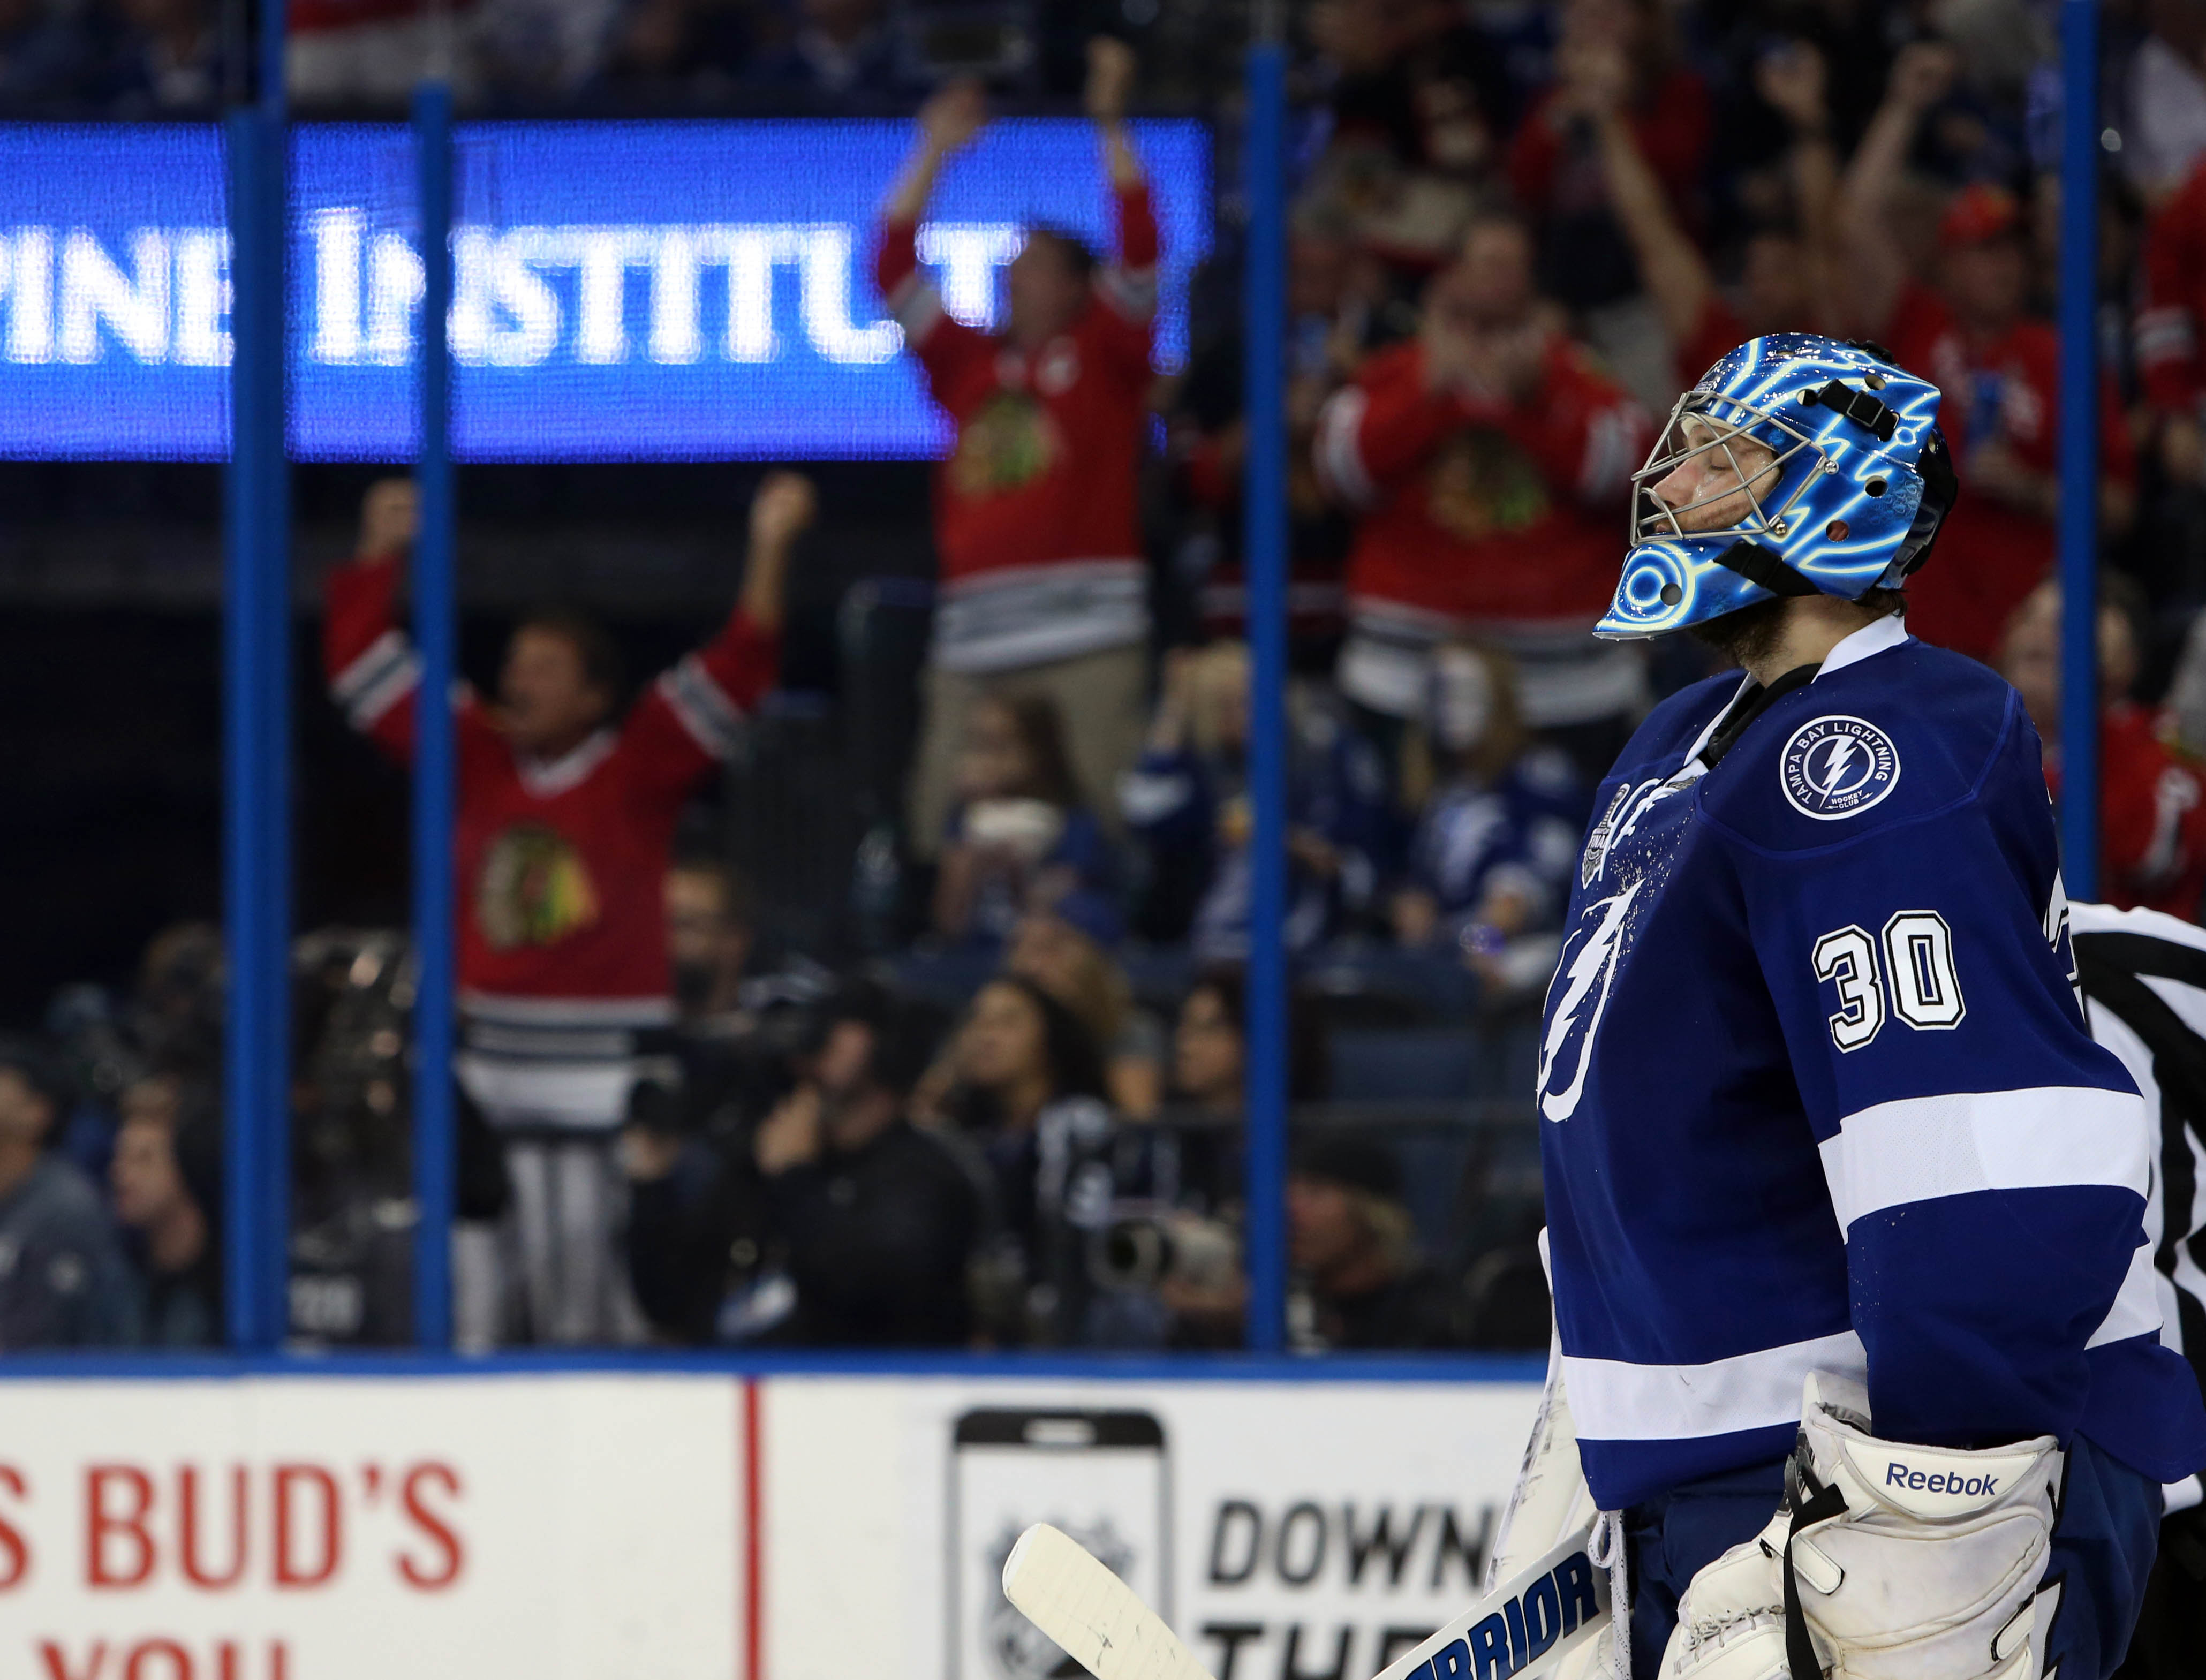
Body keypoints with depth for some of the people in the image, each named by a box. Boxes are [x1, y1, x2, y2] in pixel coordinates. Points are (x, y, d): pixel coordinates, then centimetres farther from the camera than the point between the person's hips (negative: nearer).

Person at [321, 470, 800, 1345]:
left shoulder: (638, 770, -2)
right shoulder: (477, 757, 9)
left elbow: (730, 679, -9)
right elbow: (372, 675, 15)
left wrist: (768, 553, -17)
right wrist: (378, 556, 13)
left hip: (603, 1067, -4)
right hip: (491, 1065, 4)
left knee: (589, 1277, -7)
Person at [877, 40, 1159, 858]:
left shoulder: (1103, 355, 9)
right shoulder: (970, 364, 19)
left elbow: (1139, 253, -3)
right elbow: (894, 271, 19)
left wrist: (1110, 126, -6)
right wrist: (933, 154, 17)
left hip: (1084, 636, -5)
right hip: (972, 641, 5)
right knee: (950, 842, -3)